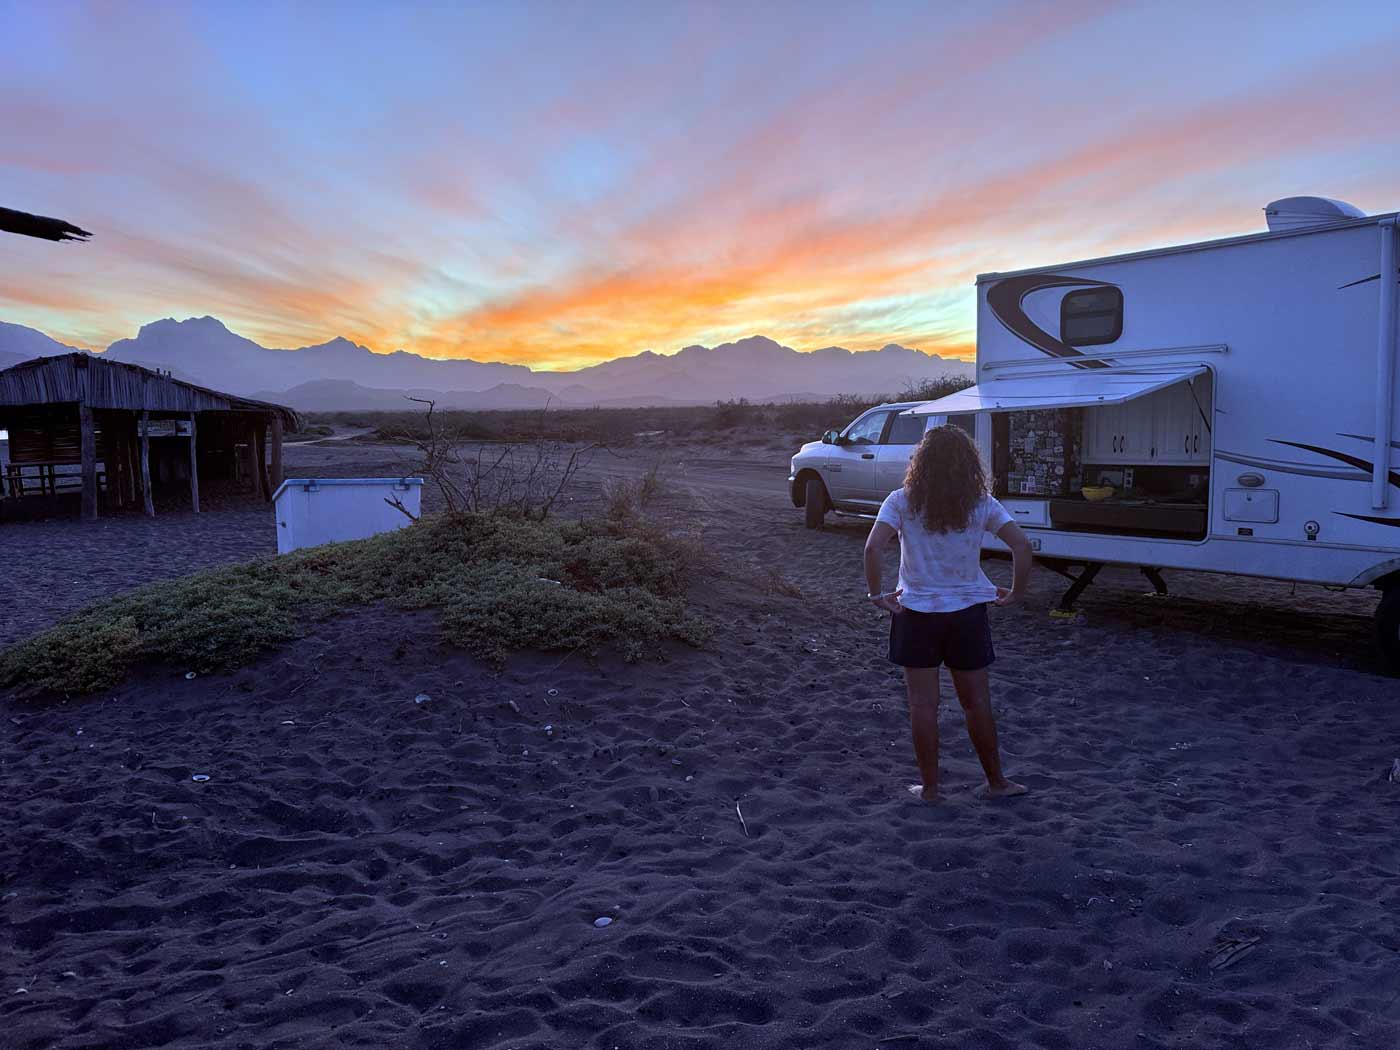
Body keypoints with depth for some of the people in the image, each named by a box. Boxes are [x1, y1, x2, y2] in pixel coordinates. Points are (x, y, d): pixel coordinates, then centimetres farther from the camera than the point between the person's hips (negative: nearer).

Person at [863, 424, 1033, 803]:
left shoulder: (902, 501, -8)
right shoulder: (981, 504, -3)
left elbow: (872, 548, -20)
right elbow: (1022, 546, -11)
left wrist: (876, 594, -9)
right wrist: (1015, 593, 0)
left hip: (916, 615, -2)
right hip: (968, 614, 2)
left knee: (923, 705, 9)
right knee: (977, 703, 16)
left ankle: (929, 787, 19)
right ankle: (996, 782, 29)